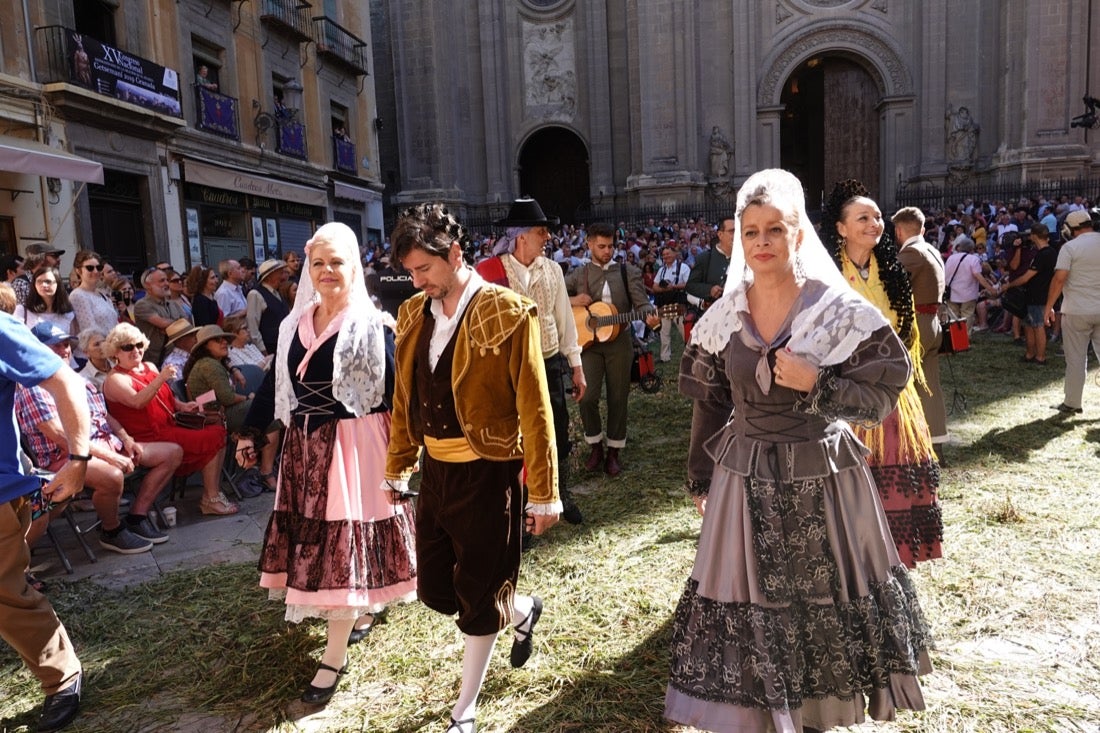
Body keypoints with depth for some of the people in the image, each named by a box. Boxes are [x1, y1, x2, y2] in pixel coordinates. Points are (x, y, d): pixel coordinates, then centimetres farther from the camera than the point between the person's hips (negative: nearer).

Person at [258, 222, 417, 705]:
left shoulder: (372, 325, -9)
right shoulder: (294, 325, 8)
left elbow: (396, 393, -11)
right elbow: (278, 386, 13)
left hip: (354, 444, -6)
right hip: (305, 446, 6)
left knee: (343, 540, -2)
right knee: (316, 537, 13)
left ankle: (334, 656, 8)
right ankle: (362, 609, 37)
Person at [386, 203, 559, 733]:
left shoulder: (508, 314, -15)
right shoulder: (412, 314, 5)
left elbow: (534, 410, -14)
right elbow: (404, 399, 12)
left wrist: (544, 493, -12)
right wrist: (397, 468, 14)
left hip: (488, 473, -6)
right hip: (436, 469, 6)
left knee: (479, 599, 8)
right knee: (436, 590, 15)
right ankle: (522, 612, 43)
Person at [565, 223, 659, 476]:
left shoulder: (628, 273, 6)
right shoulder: (578, 275, 7)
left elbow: (641, 302, -4)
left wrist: (649, 316, -26)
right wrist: (572, 300, -11)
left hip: (619, 342, 0)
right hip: (588, 341, 0)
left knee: (618, 398, 5)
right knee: (587, 397, -9)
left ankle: (613, 451, 19)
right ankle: (595, 446, 13)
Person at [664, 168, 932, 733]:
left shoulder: (840, 310, -8)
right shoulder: (723, 316, 2)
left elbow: (880, 395, -7)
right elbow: (709, 406, 9)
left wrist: (815, 384, -21)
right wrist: (701, 479, 12)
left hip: (822, 479, -2)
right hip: (745, 480, 2)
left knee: (823, 601, 10)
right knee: (746, 602, 8)